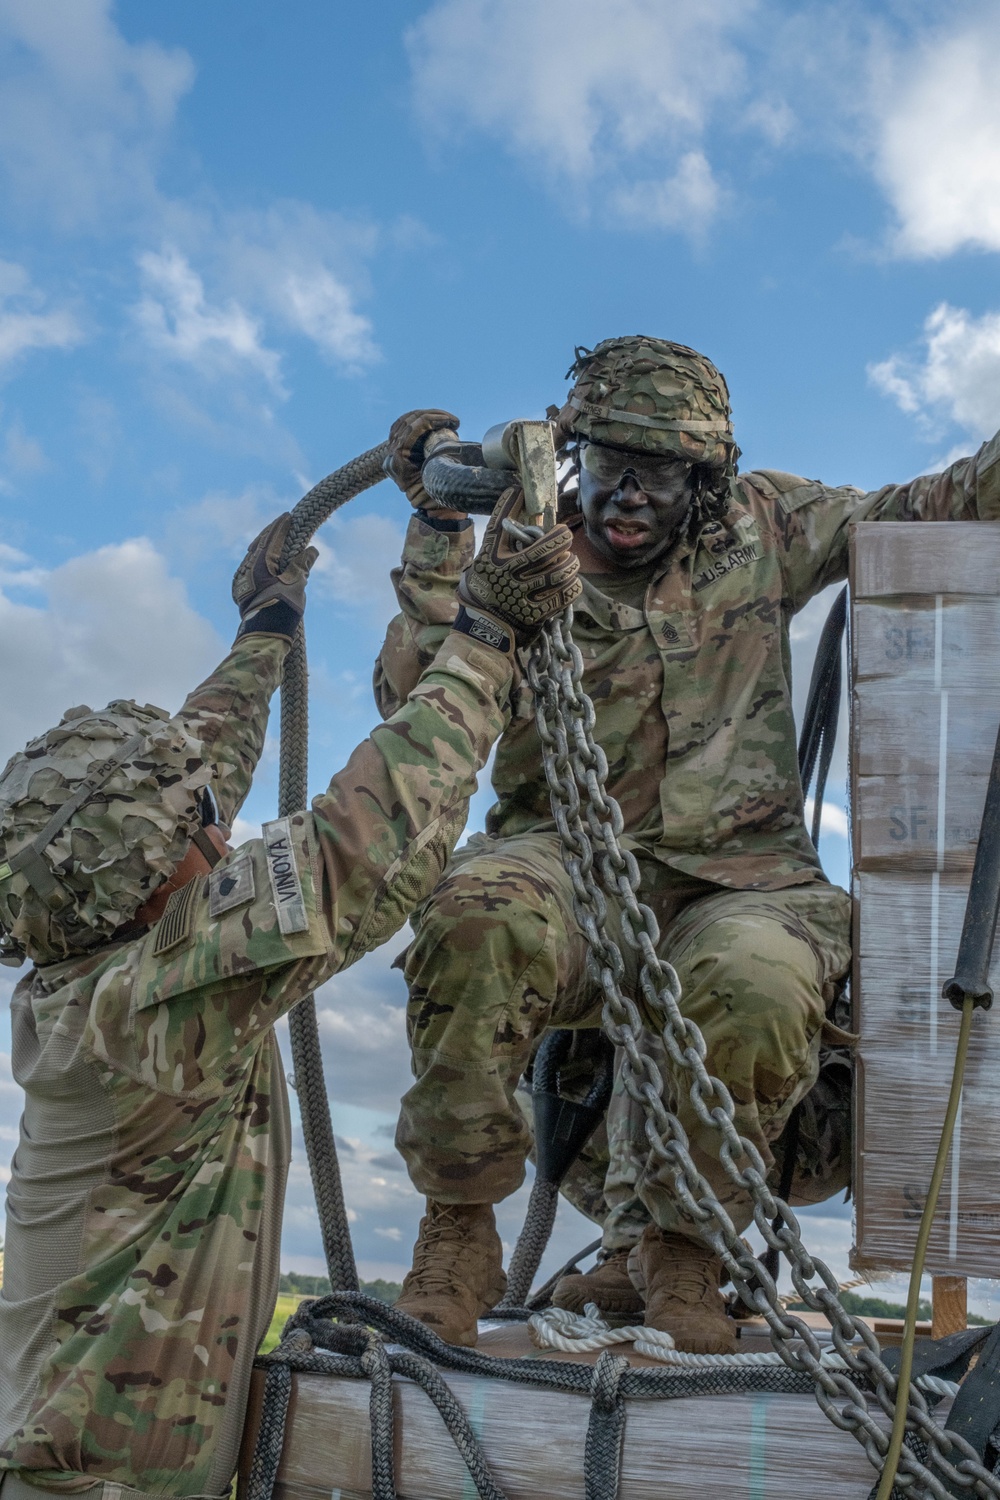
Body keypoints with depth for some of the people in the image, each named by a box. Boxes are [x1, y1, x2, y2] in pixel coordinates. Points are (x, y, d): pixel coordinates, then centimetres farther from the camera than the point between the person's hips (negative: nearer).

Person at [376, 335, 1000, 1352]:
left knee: (759, 989, -36)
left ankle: (670, 1248, -5)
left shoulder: (759, 530, 12)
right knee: (476, 919, -36)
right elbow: (417, 715, -9)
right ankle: (458, 1231, -14)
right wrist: (439, 532, -13)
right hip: (577, 871, 0)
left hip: (741, 877, 1)